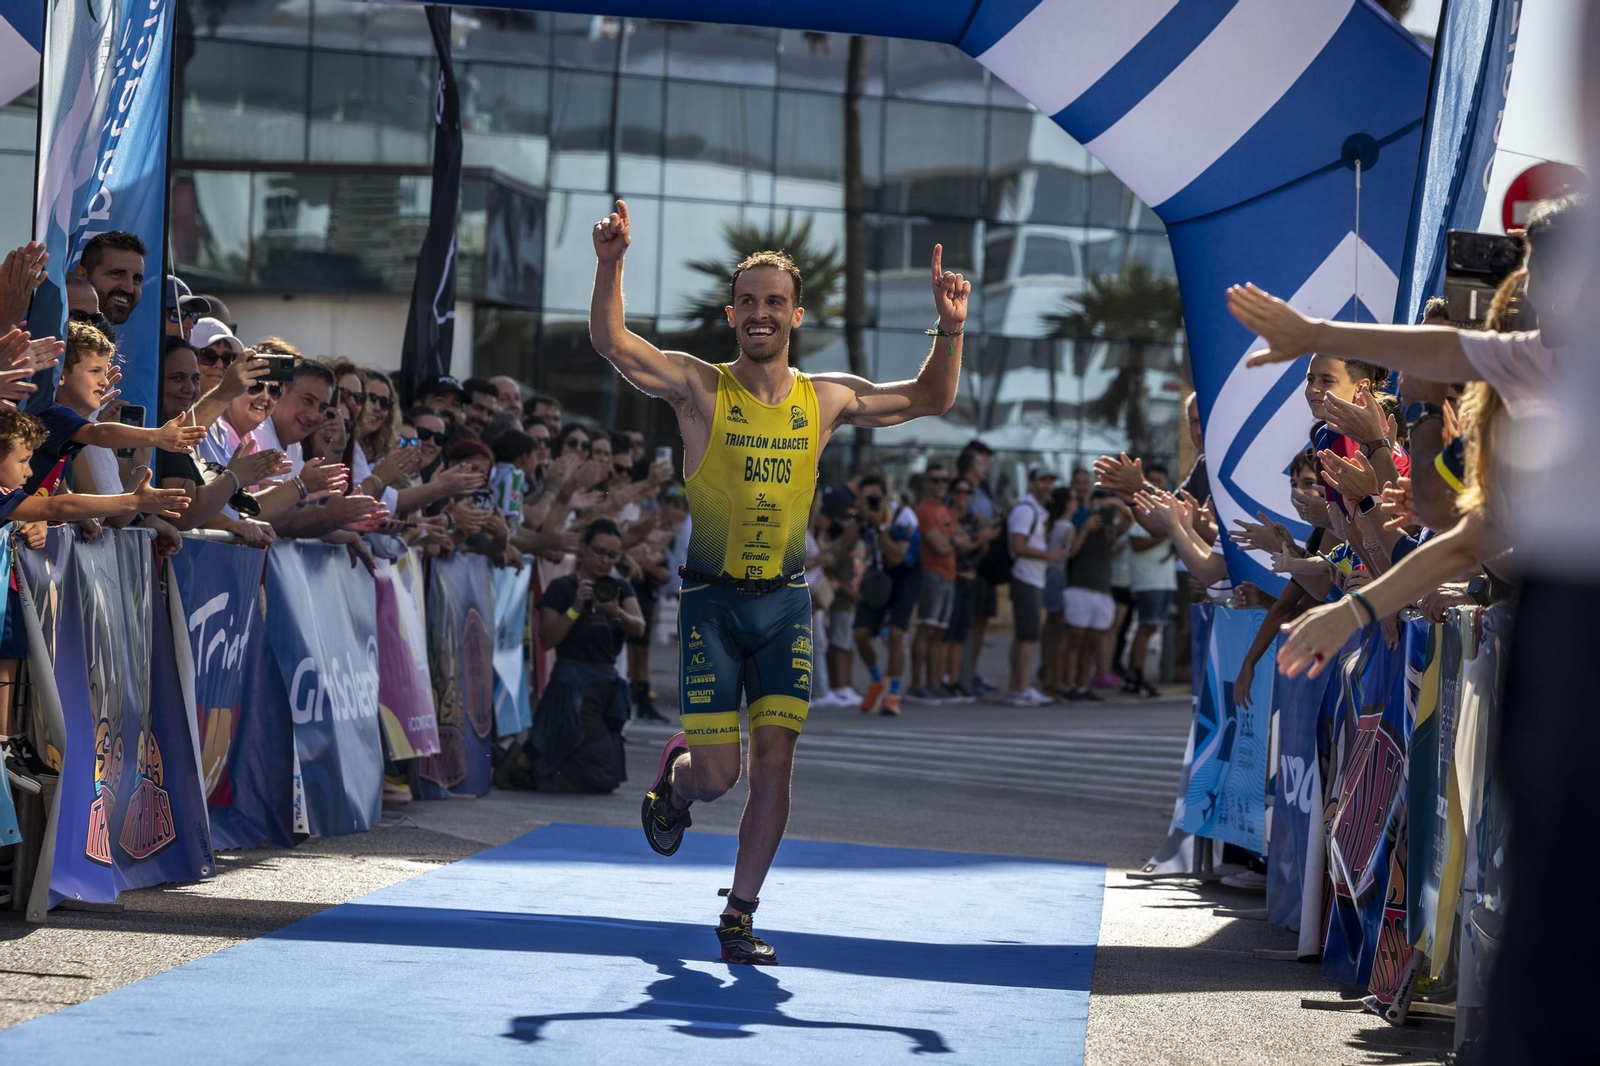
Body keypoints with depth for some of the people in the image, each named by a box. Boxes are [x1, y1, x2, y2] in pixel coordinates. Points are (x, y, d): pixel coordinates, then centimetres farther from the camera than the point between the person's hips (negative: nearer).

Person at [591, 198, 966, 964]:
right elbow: (610, 343, -21)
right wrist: (610, 265, -36)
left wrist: (950, 330, -3)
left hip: (784, 604, 3)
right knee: (715, 777, -5)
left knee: (774, 762, -5)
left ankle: (740, 915, 9)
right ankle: (674, 775, 33)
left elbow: (931, 399, 14)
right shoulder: (700, 389, -7)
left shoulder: (825, 400, 3)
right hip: (712, 601, -3)